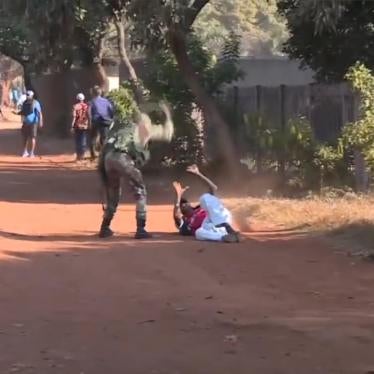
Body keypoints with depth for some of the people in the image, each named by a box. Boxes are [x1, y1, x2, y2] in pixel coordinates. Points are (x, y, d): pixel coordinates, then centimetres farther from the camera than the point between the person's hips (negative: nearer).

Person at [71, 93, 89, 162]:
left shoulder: (75, 106, -7)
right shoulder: (87, 106, 0)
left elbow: (74, 117, -11)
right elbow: (89, 116, -1)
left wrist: (72, 126, -8)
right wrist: (89, 125, 8)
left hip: (77, 126, -2)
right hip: (85, 126, 2)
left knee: (77, 141, 6)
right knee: (83, 141, 8)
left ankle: (78, 156, 4)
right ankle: (82, 155, 5)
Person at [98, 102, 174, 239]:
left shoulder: (124, 128, 36)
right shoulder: (144, 129, 23)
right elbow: (167, 133, 25)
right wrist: (168, 116, 37)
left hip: (107, 158, 5)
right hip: (122, 159, -5)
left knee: (112, 195, 24)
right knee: (140, 192, 8)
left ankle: (105, 228, 26)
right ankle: (140, 229, 0)